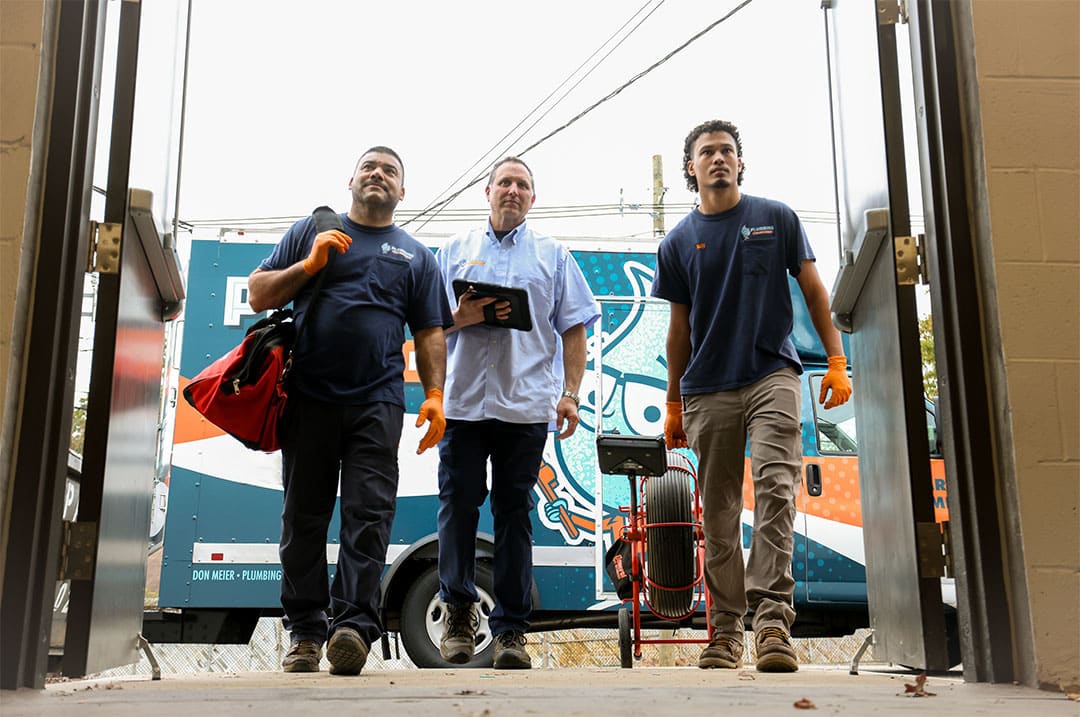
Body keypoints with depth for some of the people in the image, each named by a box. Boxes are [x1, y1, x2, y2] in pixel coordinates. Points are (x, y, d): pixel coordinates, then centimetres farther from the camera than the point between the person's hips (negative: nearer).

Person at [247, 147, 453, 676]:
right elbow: (258, 295, 12)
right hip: (308, 396, 1)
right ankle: (305, 630, 12)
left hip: (377, 401, 0)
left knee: (369, 513, -10)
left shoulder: (416, 255, 18)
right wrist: (309, 265, -3)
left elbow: (429, 333, 12)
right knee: (304, 516, 4)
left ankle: (354, 623, -13)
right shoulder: (311, 231, 16)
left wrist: (434, 394, -2)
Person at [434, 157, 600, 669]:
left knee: (515, 512, 1)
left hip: (525, 404, 0)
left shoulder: (553, 256, 16)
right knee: (458, 507, -1)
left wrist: (571, 393, 0)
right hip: (462, 401, 1)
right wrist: (460, 317, -7)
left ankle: (511, 629, 7)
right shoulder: (454, 251, 17)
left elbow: (573, 330, 11)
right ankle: (458, 612, 14)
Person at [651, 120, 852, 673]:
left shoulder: (776, 219, 9)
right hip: (708, 390, 2)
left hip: (772, 373, -2)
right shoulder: (678, 243, 12)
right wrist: (673, 404, 14)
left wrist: (836, 361, 0)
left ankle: (772, 616, -17)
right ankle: (725, 629, 11)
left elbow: (813, 292, 10)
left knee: (774, 487, -18)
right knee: (718, 512, 4)